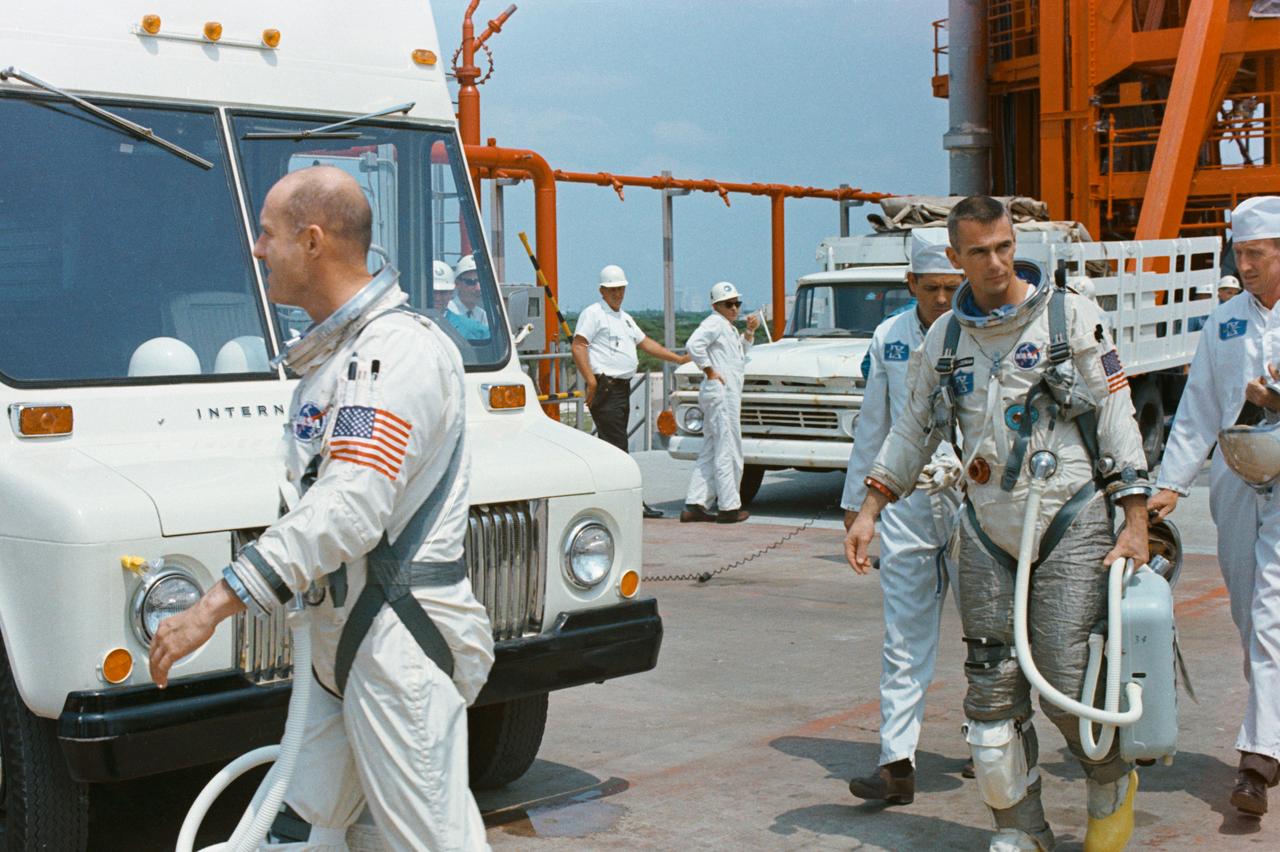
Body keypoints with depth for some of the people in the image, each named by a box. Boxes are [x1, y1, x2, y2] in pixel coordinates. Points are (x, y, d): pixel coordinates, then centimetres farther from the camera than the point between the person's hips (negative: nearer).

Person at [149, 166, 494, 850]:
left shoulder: (401, 351, -18)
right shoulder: (333, 354, 17)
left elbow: (350, 510, -28)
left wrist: (214, 606, -30)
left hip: (401, 645, -10)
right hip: (341, 644, 10)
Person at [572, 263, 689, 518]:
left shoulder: (624, 318, 22)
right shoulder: (593, 313, -5)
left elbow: (646, 343, 28)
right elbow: (578, 346, -14)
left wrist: (679, 359, 24)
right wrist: (591, 381, -22)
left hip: (622, 387, 9)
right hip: (605, 387, -9)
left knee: (610, 446, 10)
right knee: (616, 447, -10)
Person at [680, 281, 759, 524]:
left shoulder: (728, 327, 21)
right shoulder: (715, 323, -10)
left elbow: (739, 354, 36)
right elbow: (694, 344, -27)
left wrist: (749, 332, 20)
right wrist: (709, 371, -19)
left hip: (729, 393, 11)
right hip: (720, 393, -11)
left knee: (710, 452, 10)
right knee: (728, 452, -6)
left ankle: (695, 505, 9)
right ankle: (729, 507, -2)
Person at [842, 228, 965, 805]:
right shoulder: (888, 339, 7)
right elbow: (872, 426, 14)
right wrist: (855, 498, 16)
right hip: (907, 501, 2)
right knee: (904, 635, 0)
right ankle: (897, 763, -1)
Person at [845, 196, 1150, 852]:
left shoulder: (1070, 317, -2)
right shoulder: (944, 339, 9)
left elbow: (1116, 418, -2)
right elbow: (913, 430, 19)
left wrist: (1136, 520, -7)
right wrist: (870, 510, 12)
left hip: (1070, 526, -3)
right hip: (987, 533, 4)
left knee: (1069, 684, -6)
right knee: (992, 690, 2)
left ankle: (1113, 786, 25)